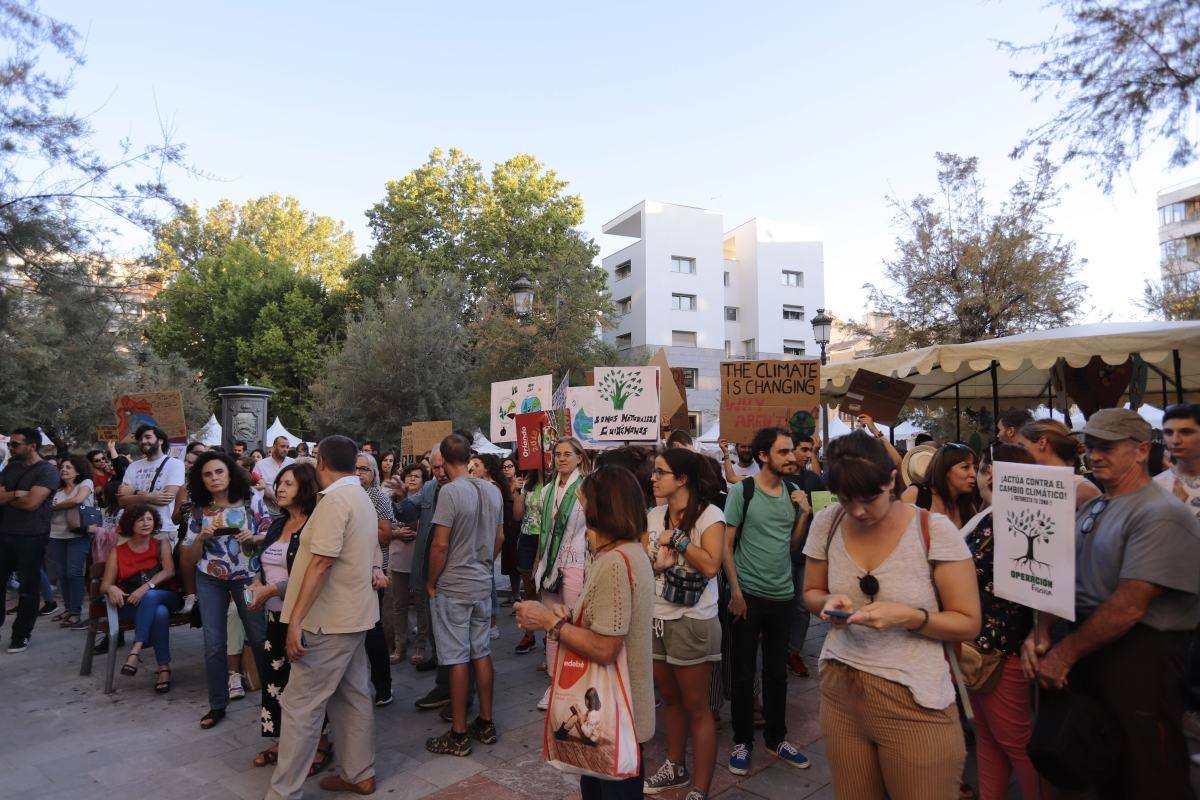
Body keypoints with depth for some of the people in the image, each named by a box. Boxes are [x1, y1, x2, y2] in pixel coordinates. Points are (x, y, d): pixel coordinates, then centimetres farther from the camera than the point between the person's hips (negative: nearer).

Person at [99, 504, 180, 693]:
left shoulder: (161, 545, 12)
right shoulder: (118, 551, 14)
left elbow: (169, 571, -4)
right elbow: (104, 585, 7)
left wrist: (146, 587, -21)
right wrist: (112, 589, -19)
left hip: (165, 597, 0)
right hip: (130, 605, 0)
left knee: (150, 596, -38)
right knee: (159, 613, -35)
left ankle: (135, 652, -38)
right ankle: (164, 669, -30)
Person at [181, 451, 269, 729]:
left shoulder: (251, 502, -4)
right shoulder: (199, 512, 1)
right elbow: (189, 557, 4)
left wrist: (253, 538, -20)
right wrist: (201, 538, -14)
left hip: (247, 577, -2)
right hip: (210, 581, 2)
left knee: (260, 637, 1)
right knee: (214, 644, 5)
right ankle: (217, 705, 19)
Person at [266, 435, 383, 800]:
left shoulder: (334, 500, -18)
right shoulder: (363, 498, 14)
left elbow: (321, 562, -24)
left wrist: (295, 621, -23)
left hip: (330, 620, -10)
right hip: (355, 615, 10)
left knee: (301, 705, -2)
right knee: (353, 695, 16)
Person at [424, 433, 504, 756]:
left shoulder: (450, 491, -18)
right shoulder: (492, 490, 4)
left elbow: (440, 545, -18)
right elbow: (499, 538, 11)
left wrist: (431, 583, -5)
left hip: (452, 588, -6)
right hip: (483, 585, 7)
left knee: (458, 659, 2)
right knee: (481, 653, 15)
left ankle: (458, 735, 12)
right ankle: (486, 723, 26)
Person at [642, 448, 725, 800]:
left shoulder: (709, 515, -13)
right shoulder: (654, 515, 6)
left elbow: (711, 565, -23)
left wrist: (676, 537, -18)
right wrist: (656, 562, -13)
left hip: (692, 622, -6)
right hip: (655, 618, 6)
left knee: (696, 707, 4)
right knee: (669, 698, 20)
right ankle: (675, 767, 38)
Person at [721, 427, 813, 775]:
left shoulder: (793, 493, 4)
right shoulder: (742, 491, -10)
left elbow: (792, 545, 10)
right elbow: (726, 546, -8)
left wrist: (804, 514, -4)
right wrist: (735, 592, -13)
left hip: (782, 595, 4)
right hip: (748, 595, -4)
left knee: (777, 671, 16)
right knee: (743, 672, 8)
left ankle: (777, 738, 32)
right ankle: (742, 741, 24)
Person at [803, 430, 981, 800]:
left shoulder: (935, 530, -13)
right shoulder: (826, 524, -2)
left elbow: (968, 623, -7)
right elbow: (811, 593, 11)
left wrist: (909, 617, -23)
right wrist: (829, 602, -11)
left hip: (914, 702, -3)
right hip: (840, 690, 4)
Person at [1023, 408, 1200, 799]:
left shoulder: (1161, 515, -17)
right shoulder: (1089, 509, 10)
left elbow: (1129, 606, -22)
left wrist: (1065, 653, -16)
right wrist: (1040, 633, -7)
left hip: (1140, 659, -7)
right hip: (1088, 646, 7)